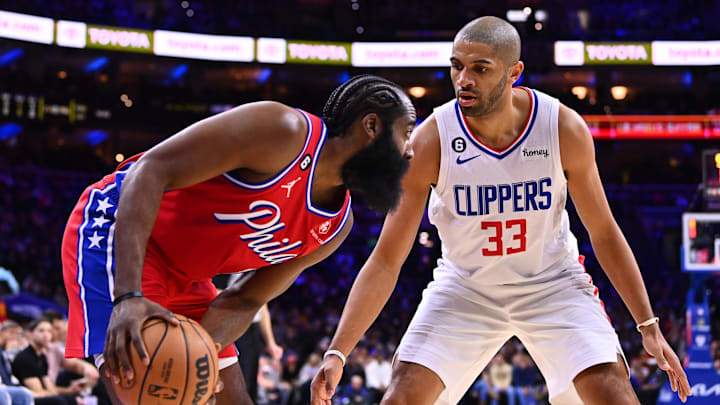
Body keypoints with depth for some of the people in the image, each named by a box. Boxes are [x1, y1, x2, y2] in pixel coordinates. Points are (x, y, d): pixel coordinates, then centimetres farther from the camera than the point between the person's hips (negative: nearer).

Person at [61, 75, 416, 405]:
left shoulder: (336, 227, 1)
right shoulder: (283, 130, -24)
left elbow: (245, 301, 3)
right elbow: (150, 170, -27)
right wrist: (129, 296, -38)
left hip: (182, 277, 9)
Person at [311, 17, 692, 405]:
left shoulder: (565, 129, -20)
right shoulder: (428, 143, -22)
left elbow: (604, 233, -6)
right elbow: (385, 260, -18)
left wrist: (649, 326, -8)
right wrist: (337, 352, -25)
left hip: (552, 284, 0)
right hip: (464, 287, 0)